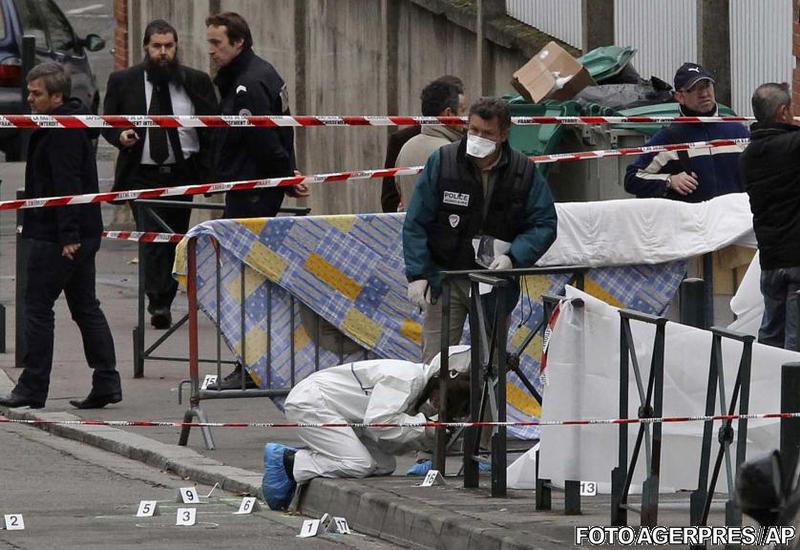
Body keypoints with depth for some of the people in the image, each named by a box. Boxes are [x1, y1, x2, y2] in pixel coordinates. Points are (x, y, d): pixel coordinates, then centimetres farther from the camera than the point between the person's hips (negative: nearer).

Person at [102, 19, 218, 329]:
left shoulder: (196, 82, 5)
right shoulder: (123, 82, 4)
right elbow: (107, 122, 10)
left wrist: (210, 172, -5)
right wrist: (119, 136, -14)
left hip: (183, 174, 2)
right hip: (143, 175, -2)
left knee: (175, 242, 9)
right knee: (152, 239, -14)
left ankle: (164, 303, 21)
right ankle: (158, 306, -18)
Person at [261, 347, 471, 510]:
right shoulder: (403, 380, -23)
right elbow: (378, 422, -31)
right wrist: (425, 425, -23)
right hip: (310, 403, -10)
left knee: (384, 465, -1)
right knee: (359, 465, -23)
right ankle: (286, 460, -12)